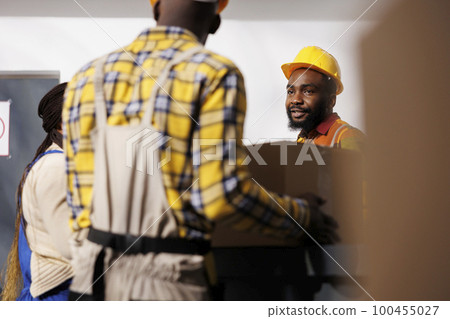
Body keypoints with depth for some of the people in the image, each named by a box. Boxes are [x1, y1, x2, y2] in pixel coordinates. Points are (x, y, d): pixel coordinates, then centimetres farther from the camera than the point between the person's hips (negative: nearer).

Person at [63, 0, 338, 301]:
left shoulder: (88, 77, 10)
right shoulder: (216, 74, -6)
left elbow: (80, 192, 13)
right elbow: (222, 193, -14)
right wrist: (301, 217, 2)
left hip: (95, 275, 5)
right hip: (169, 279, -5)